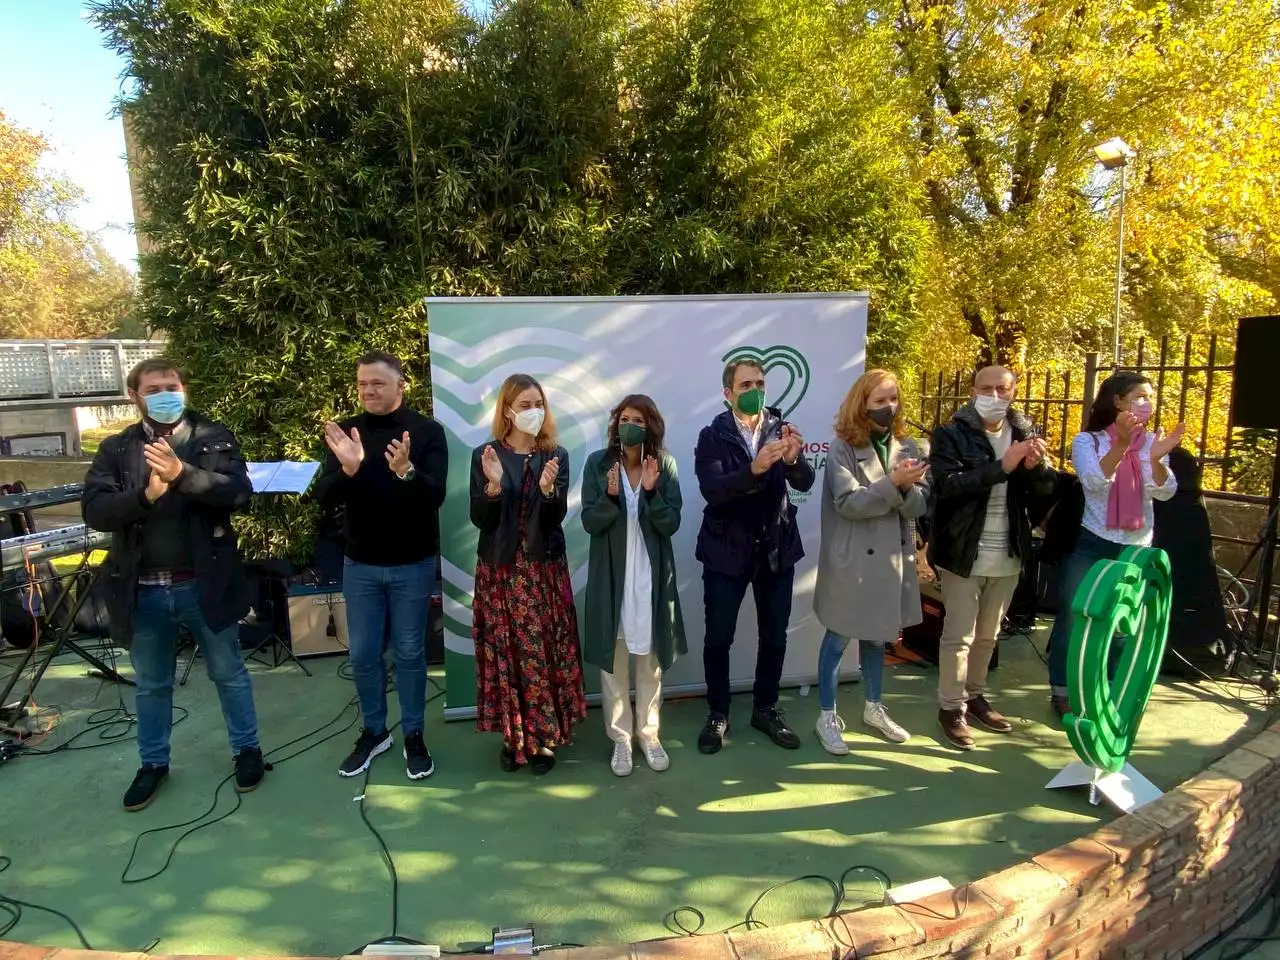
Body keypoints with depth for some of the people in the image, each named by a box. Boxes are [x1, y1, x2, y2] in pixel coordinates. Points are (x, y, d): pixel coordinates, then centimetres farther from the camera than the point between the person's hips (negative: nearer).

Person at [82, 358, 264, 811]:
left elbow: (238, 492, -15)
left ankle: (246, 749, 32)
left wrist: (182, 473, -30)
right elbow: (94, 510, -7)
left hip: (205, 583, -2)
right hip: (143, 590, 2)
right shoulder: (116, 449, 3)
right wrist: (145, 495, -25)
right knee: (151, 685, 19)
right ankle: (153, 763, 38)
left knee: (229, 673, 13)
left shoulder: (215, 437, -2)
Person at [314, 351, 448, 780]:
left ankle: (414, 735, 25)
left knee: (410, 653, 9)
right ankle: (373, 732, 30)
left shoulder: (427, 431, -8)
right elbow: (325, 499, -6)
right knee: (362, 655, 11)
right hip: (359, 564, 3)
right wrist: (347, 469, -27)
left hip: (413, 563, -2)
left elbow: (435, 496, -17)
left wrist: (407, 472, -37)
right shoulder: (345, 431, 1)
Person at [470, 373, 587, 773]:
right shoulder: (485, 455, 0)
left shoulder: (556, 455, 2)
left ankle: (544, 736, 17)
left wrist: (549, 489, -24)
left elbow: (556, 518, -5)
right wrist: (493, 485, -20)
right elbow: (479, 519, -4)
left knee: (544, 651, 2)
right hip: (499, 569, 0)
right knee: (505, 651, 4)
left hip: (544, 569, 0)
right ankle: (513, 735, 20)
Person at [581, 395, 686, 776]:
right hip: (610, 576, -1)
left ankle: (649, 734, 29)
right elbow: (589, 522, -8)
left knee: (650, 658, 13)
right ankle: (620, 737, 24)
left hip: (653, 576, 1)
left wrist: (651, 491, -21)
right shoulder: (598, 463, -4)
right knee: (613, 659, 8)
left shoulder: (665, 464, -3)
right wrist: (610, 496, -25)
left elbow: (671, 524, -6)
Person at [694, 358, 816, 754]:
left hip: (777, 548, 3)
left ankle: (765, 709, 31)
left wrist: (794, 458, -29)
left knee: (775, 637, 12)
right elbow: (712, 490, -20)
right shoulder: (712, 436, -7)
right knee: (718, 638, 6)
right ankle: (717, 714, 25)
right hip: (727, 550, -3)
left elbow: (805, 481, -7)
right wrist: (755, 468, -36)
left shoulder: (781, 429, 2)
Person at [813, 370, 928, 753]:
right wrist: (893, 484, -26)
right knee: (839, 638, 7)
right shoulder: (843, 447, -11)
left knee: (878, 635, 20)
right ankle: (827, 717, 21)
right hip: (853, 558, -5)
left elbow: (920, 503, -2)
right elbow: (848, 502, -20)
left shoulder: (907, 446, 4)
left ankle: (873, 708, 38)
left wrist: (906, 488, -22)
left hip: (893, 555, 6)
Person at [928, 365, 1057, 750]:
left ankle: (975, 696, 33)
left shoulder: (1025, 432, 6)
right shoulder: (951, 434, -9)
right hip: (964, 552, -5)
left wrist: (1035, 467, -18)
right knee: (959, 635, 2)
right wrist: (1001, 466, -30)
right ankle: (951, 707, 15)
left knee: (988, 635, 18)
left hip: (1008, 554, 5)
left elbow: (1047, 490, 3)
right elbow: (949, 485, -22)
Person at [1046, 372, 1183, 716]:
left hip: (1137, 550, 4)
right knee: (1073, 618, 2)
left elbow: (1166, 491, -10)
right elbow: (1094, 482, -23)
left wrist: (1156, 458, -31)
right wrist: (1121, 445, -39)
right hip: (1090, 546, -3)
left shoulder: (1152, 442, 3)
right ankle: (1061, 691, 16)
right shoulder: (1088, 440, -6)